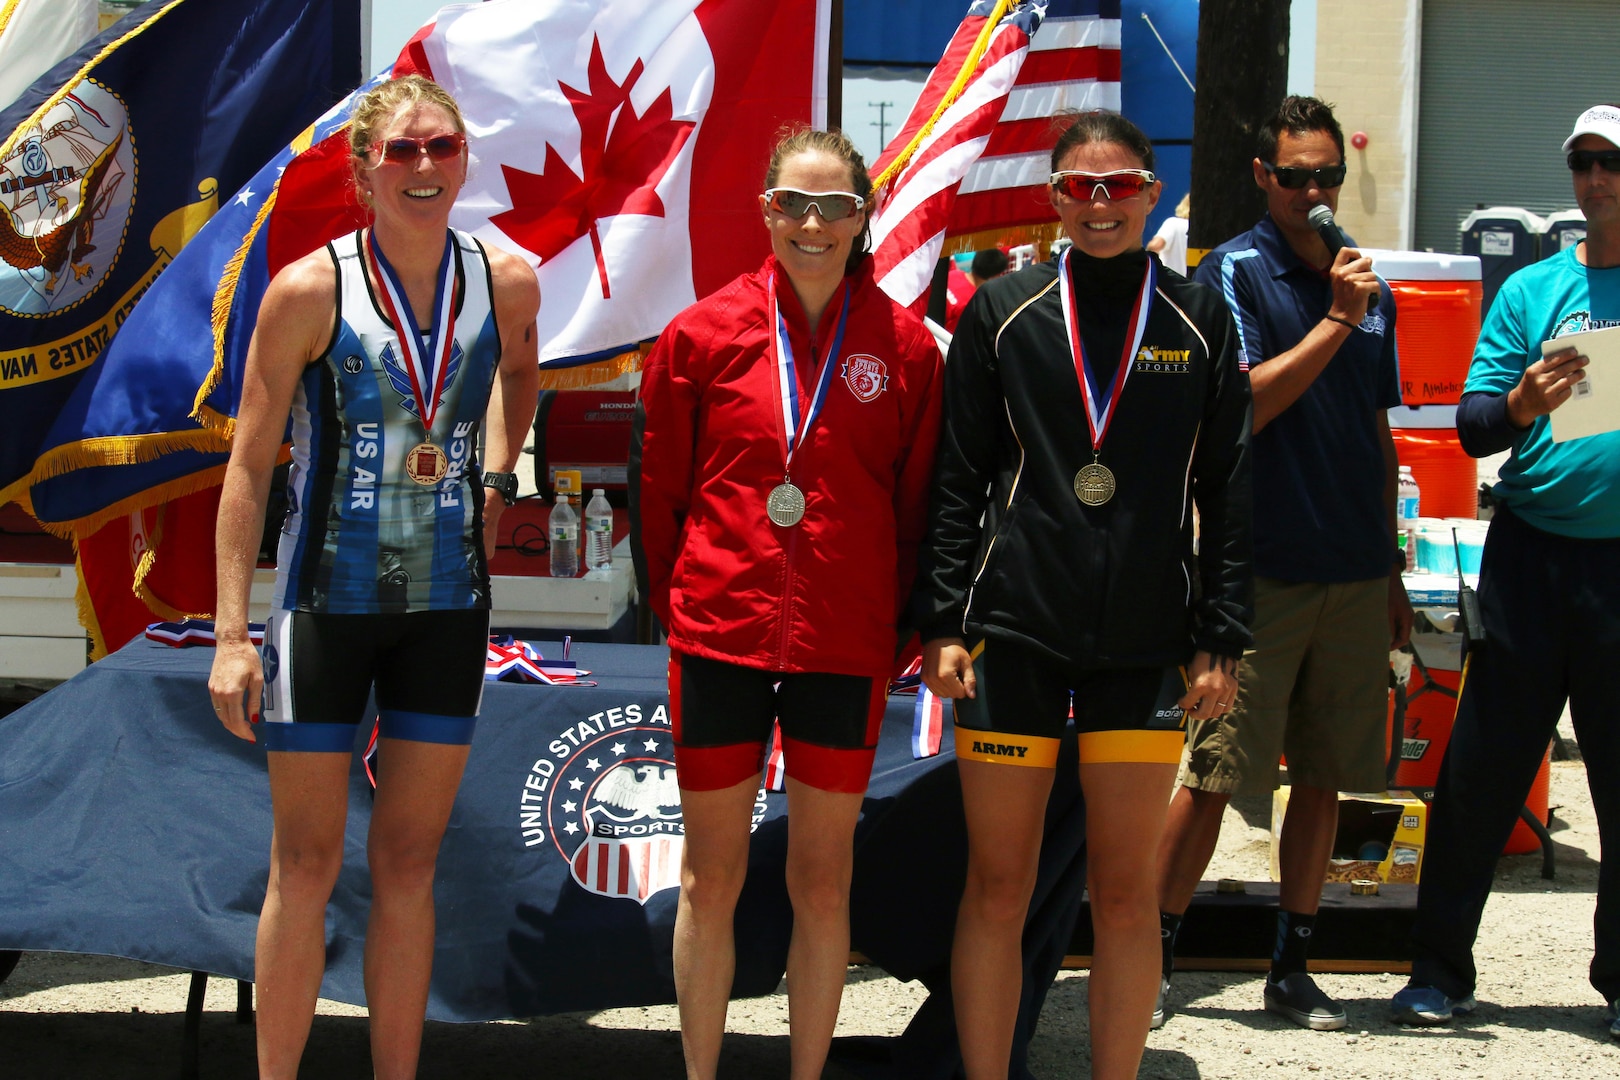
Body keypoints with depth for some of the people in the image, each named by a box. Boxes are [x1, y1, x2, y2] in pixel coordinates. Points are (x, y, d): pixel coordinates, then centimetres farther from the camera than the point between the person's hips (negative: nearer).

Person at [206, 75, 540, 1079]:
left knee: (409, 864, 11)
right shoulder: (311, 289, -11)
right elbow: (250, 464, -8)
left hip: (447, 606, 3)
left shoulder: (508, 282, -2)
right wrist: (231, 634, -12)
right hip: (328, 602, -3)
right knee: (307, 865, 3)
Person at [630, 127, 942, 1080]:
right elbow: (658, 487, 7)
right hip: (721, 634, 0)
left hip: (845, 644, 0)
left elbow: (917, 502, 5)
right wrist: (680, 603, 6)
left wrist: (892, 627, 2)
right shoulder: (705, 332, 0)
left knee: (823, 879, 9)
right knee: (711, 876, 8)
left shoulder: (905, 346, 0)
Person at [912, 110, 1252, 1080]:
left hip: (1146, 642, 1)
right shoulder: (1004, 312, 5)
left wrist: (1222, 641, 2)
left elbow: (1227, 490, 7)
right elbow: (958, 479, 6)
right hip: (1013, 631, 0)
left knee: (1127, 894, 4)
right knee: (998, 891, 3)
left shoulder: (1199, 321, 6)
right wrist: (942, 623, -1)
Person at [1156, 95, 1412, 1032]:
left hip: (1355, 571, 5)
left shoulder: (1371, 291, 13)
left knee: (1325, 776, 8)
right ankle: (1155, 955, 8)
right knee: (1217, 771, -4)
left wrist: (1392, 571, 18)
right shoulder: (1235, 273, -3)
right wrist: (1334, 321, -16)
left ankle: (1292, 967, 18)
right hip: (1262, 567, -5)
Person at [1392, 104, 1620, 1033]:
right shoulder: (1532, 290, 8)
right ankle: (1442, 968, 11)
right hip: (1533, 560, 1)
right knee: (1481, 771, 2)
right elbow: (1472, 426, 3)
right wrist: (1519, 407, -18)